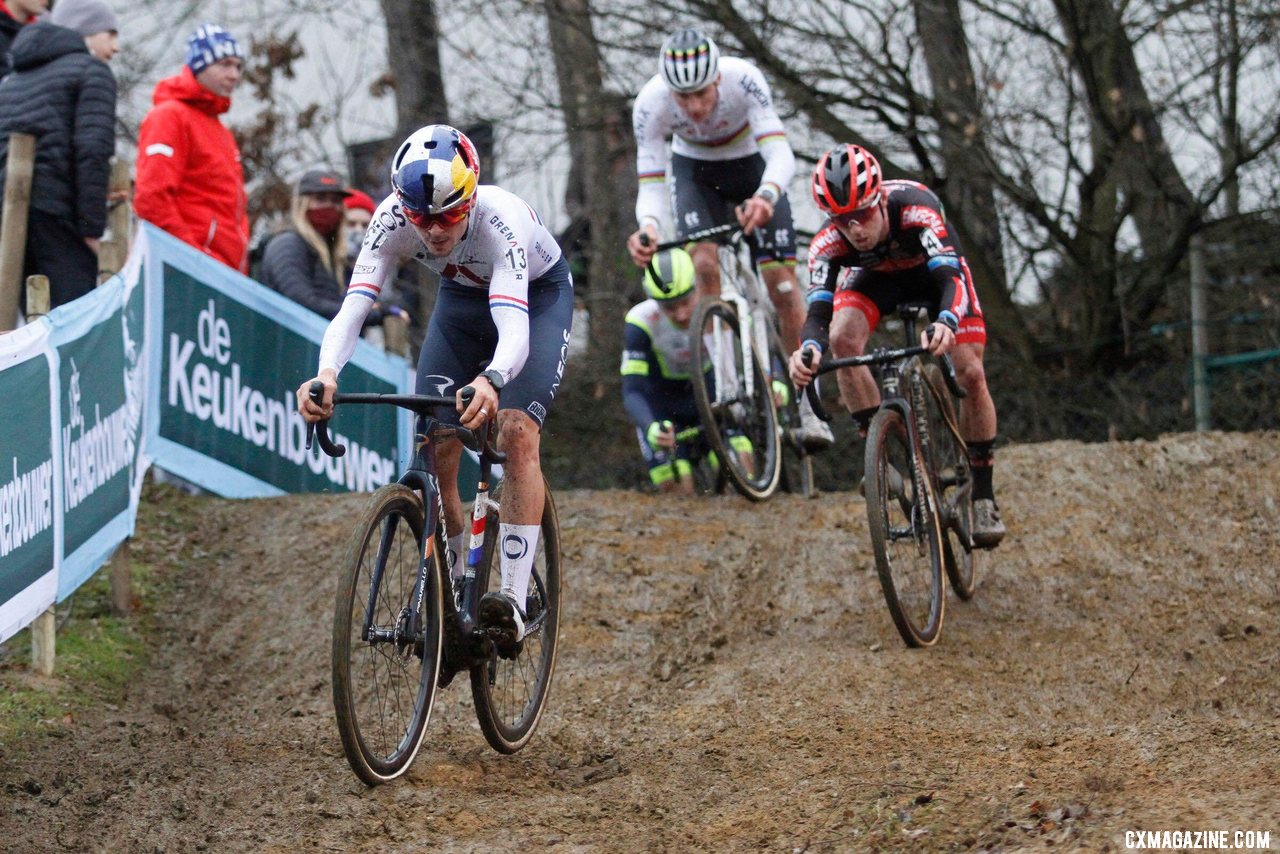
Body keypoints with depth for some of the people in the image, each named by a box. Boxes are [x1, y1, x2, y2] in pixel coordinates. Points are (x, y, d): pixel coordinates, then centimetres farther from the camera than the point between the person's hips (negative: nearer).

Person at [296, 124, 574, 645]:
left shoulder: (500, 218, -41)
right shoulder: (393, 219, -30)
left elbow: (514, 329, -52)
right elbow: (353, 307, -38)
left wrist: (491, 380, -73)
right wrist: (327, 373, -58)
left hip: (538, 296, -4)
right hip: (460, 300, 4)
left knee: (517, 432, -25)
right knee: (435, 449, -8)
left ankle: (514, 599, -26)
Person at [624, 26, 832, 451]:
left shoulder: (743, 78, -37)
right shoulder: (650, 104, -32)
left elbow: (781, 154, -44)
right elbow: (651, 185, -30)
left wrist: (765, 196, -65)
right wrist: (648, 226, -52)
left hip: (753, 165, -1)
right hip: (695, 172, 1)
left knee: (780, 276, -9)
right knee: (705, 264, -23)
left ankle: (805, 400, 3)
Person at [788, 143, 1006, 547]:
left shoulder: (917, 210, -42)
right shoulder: (828, 243, -34)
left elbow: (951, 278, -52)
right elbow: (819, 308, -42)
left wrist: (946, 322, -73)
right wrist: (809, 347, -65)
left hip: (935, 270, -2)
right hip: (877, 276, 2)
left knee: (971, 374, -14)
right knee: (842, 338, -28)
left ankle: (983, 498, 1)